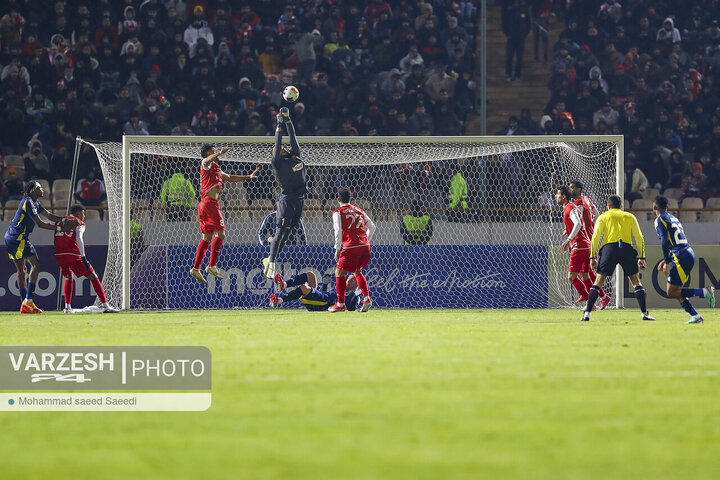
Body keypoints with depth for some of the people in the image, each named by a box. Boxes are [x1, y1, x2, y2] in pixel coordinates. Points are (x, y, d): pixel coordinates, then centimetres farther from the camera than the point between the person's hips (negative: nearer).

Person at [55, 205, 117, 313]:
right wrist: (83, 257, -15)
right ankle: (105, 305, -1)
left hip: (59, 255, 5)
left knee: (68, 278, 29)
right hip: (73, 254, -5)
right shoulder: (79, 223, 2)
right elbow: (78, 238, -14)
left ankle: (67, 307, 18)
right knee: (93, 277, 5)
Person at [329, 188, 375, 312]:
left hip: (351, 247, -6)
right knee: (358, 272, 23)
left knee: (339, 272, 7)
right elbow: (372, 226, 20)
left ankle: (340, 304, 3)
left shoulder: (338, 213, 2)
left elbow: (338, 230, -11)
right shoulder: (358, 210, 19)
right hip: (365, 246, 6)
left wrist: (337, 249, -6)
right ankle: (366, 298, 6)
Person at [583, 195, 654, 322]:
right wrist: (642, 257, 14)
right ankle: (645, 313, 2)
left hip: (609, 247, -1)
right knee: (636, 282, 10)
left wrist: (592, 257, 5)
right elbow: (639, 238, 14)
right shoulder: (630, 217, 21)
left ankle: (587, 313, -3)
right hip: (627, 248, 1)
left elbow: (595, 237, 6)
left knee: (598, 282, 4)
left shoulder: (603, 217, 17)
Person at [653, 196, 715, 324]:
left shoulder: (660, 219, -4)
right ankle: (695, 316, 2)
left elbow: (665, 241, -15)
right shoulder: (673, 218, 23)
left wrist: (666, 263, -12)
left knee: (671, 292, -8)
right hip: (690, 254, 9)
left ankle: (704, 292, -19)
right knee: (676, 291, 13)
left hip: (681, 258, -9)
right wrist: (665, 260, 27)